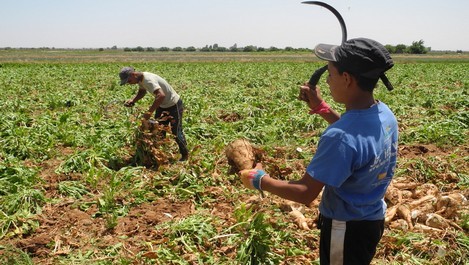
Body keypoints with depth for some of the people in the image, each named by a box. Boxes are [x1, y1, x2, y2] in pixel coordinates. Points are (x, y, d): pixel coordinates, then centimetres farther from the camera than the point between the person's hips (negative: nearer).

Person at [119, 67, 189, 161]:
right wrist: (133, 100, -6)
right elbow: (142, 91, 14)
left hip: (174, 105, -9)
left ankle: (185, 155, 19)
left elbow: (161, 95, -46)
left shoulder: (148, 80, -33)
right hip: (162, 105, 9)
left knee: (176, 132, 1)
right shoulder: (140, 79, -4)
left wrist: (150, 112, -43)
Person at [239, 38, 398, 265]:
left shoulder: (340, 138, -34)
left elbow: (305, 193, -28)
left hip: (347, 229, -8)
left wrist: (258, 179, -16)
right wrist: (322, 108, 11)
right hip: (374, 219, 8)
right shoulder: (384, 113, -8)